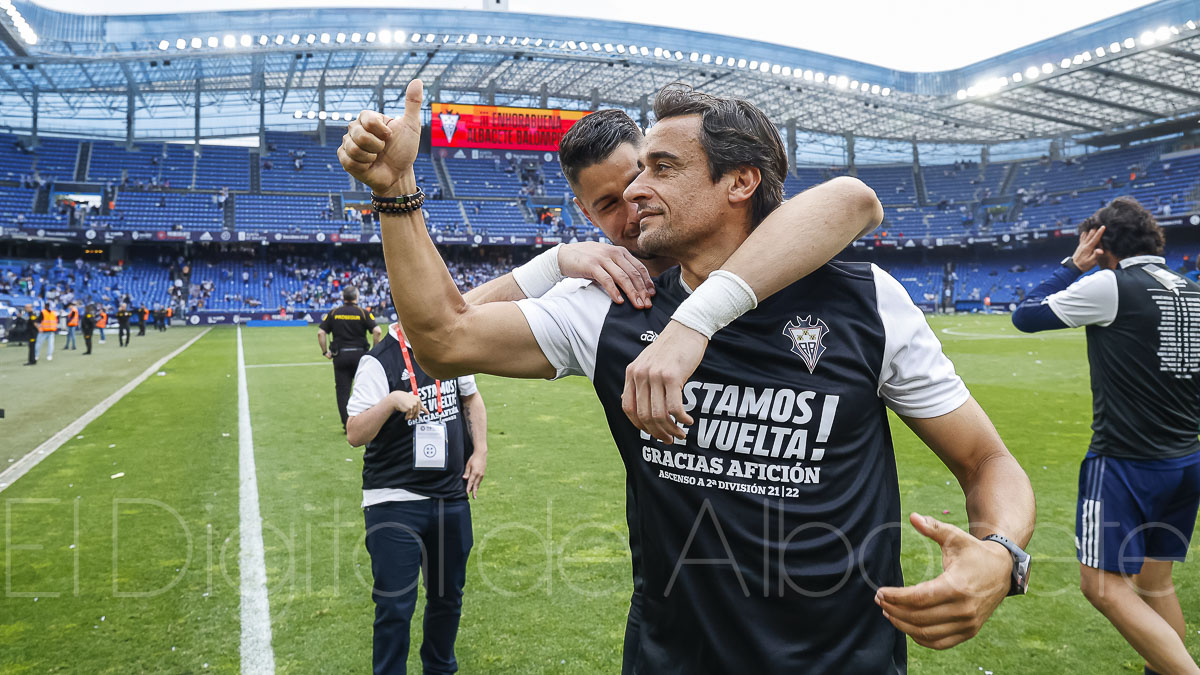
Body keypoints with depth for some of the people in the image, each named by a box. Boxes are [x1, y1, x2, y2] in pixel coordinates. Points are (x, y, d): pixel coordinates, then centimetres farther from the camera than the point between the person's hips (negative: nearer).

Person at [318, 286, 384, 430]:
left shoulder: (334, 313, 5)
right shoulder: (363, 313, -1)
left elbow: (320, 333, -1)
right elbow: (377, 331, -13)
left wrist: (325, 351, 7)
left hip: (340, 356, 1)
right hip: (359, 354, -1)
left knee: (342, 391, 6)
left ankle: (347, 425, 6)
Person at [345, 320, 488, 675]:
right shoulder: (379, 362, -14)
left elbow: (471, 397, 20)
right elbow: (354, 435, -18)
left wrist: (480, 450, 9)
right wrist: (391, 402, -33)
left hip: (452, 499, 6)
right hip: (394, 503, -5)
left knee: (448, 598, 19)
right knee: (395, 608, -1)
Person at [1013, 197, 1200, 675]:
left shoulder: (1110, 286, -13)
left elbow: (1026, 316, -5)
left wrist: (1073, 266, 4)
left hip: (1125, 464, -8)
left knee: (1103, 585, -3)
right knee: (1155, 582, 19)